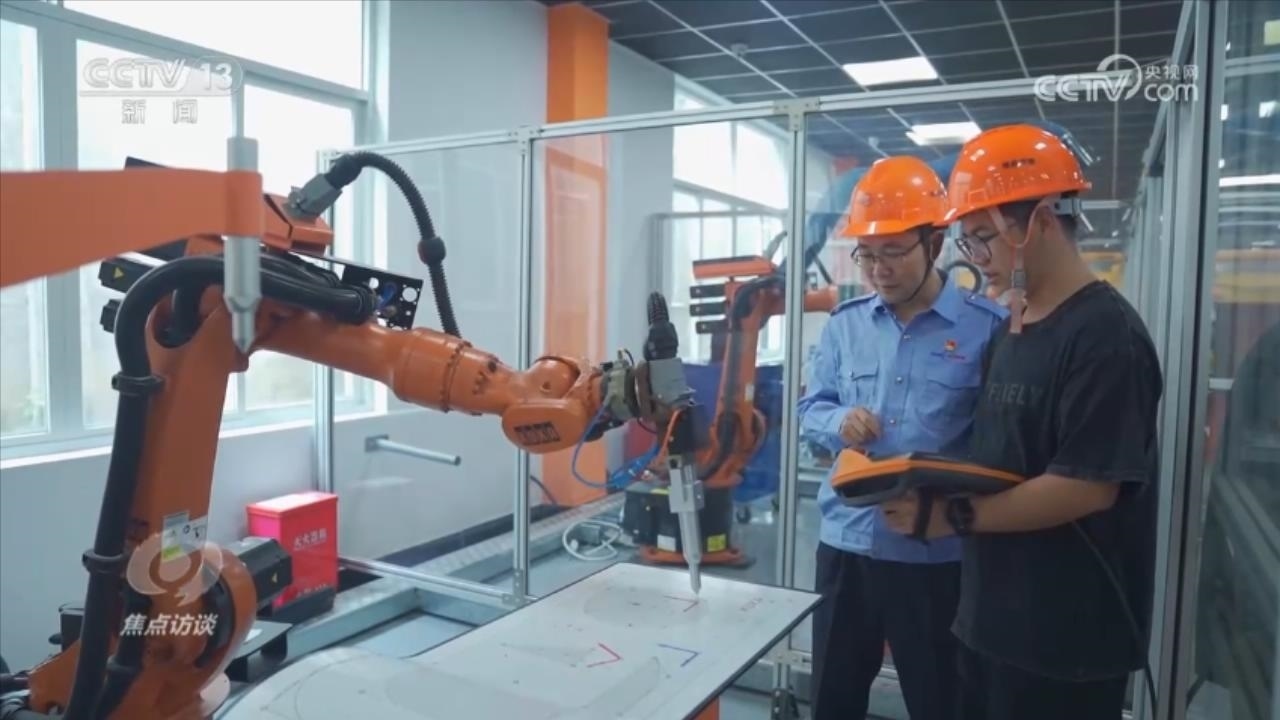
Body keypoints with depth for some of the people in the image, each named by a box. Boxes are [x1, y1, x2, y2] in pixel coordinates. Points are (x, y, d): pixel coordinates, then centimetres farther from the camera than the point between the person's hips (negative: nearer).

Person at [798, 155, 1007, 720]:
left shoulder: (987, 327, -8)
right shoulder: (845, 322, 5)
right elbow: (810, 408, 10)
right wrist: (839, 422, -11)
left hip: (937, 554, -3)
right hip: (846, 542, 4)